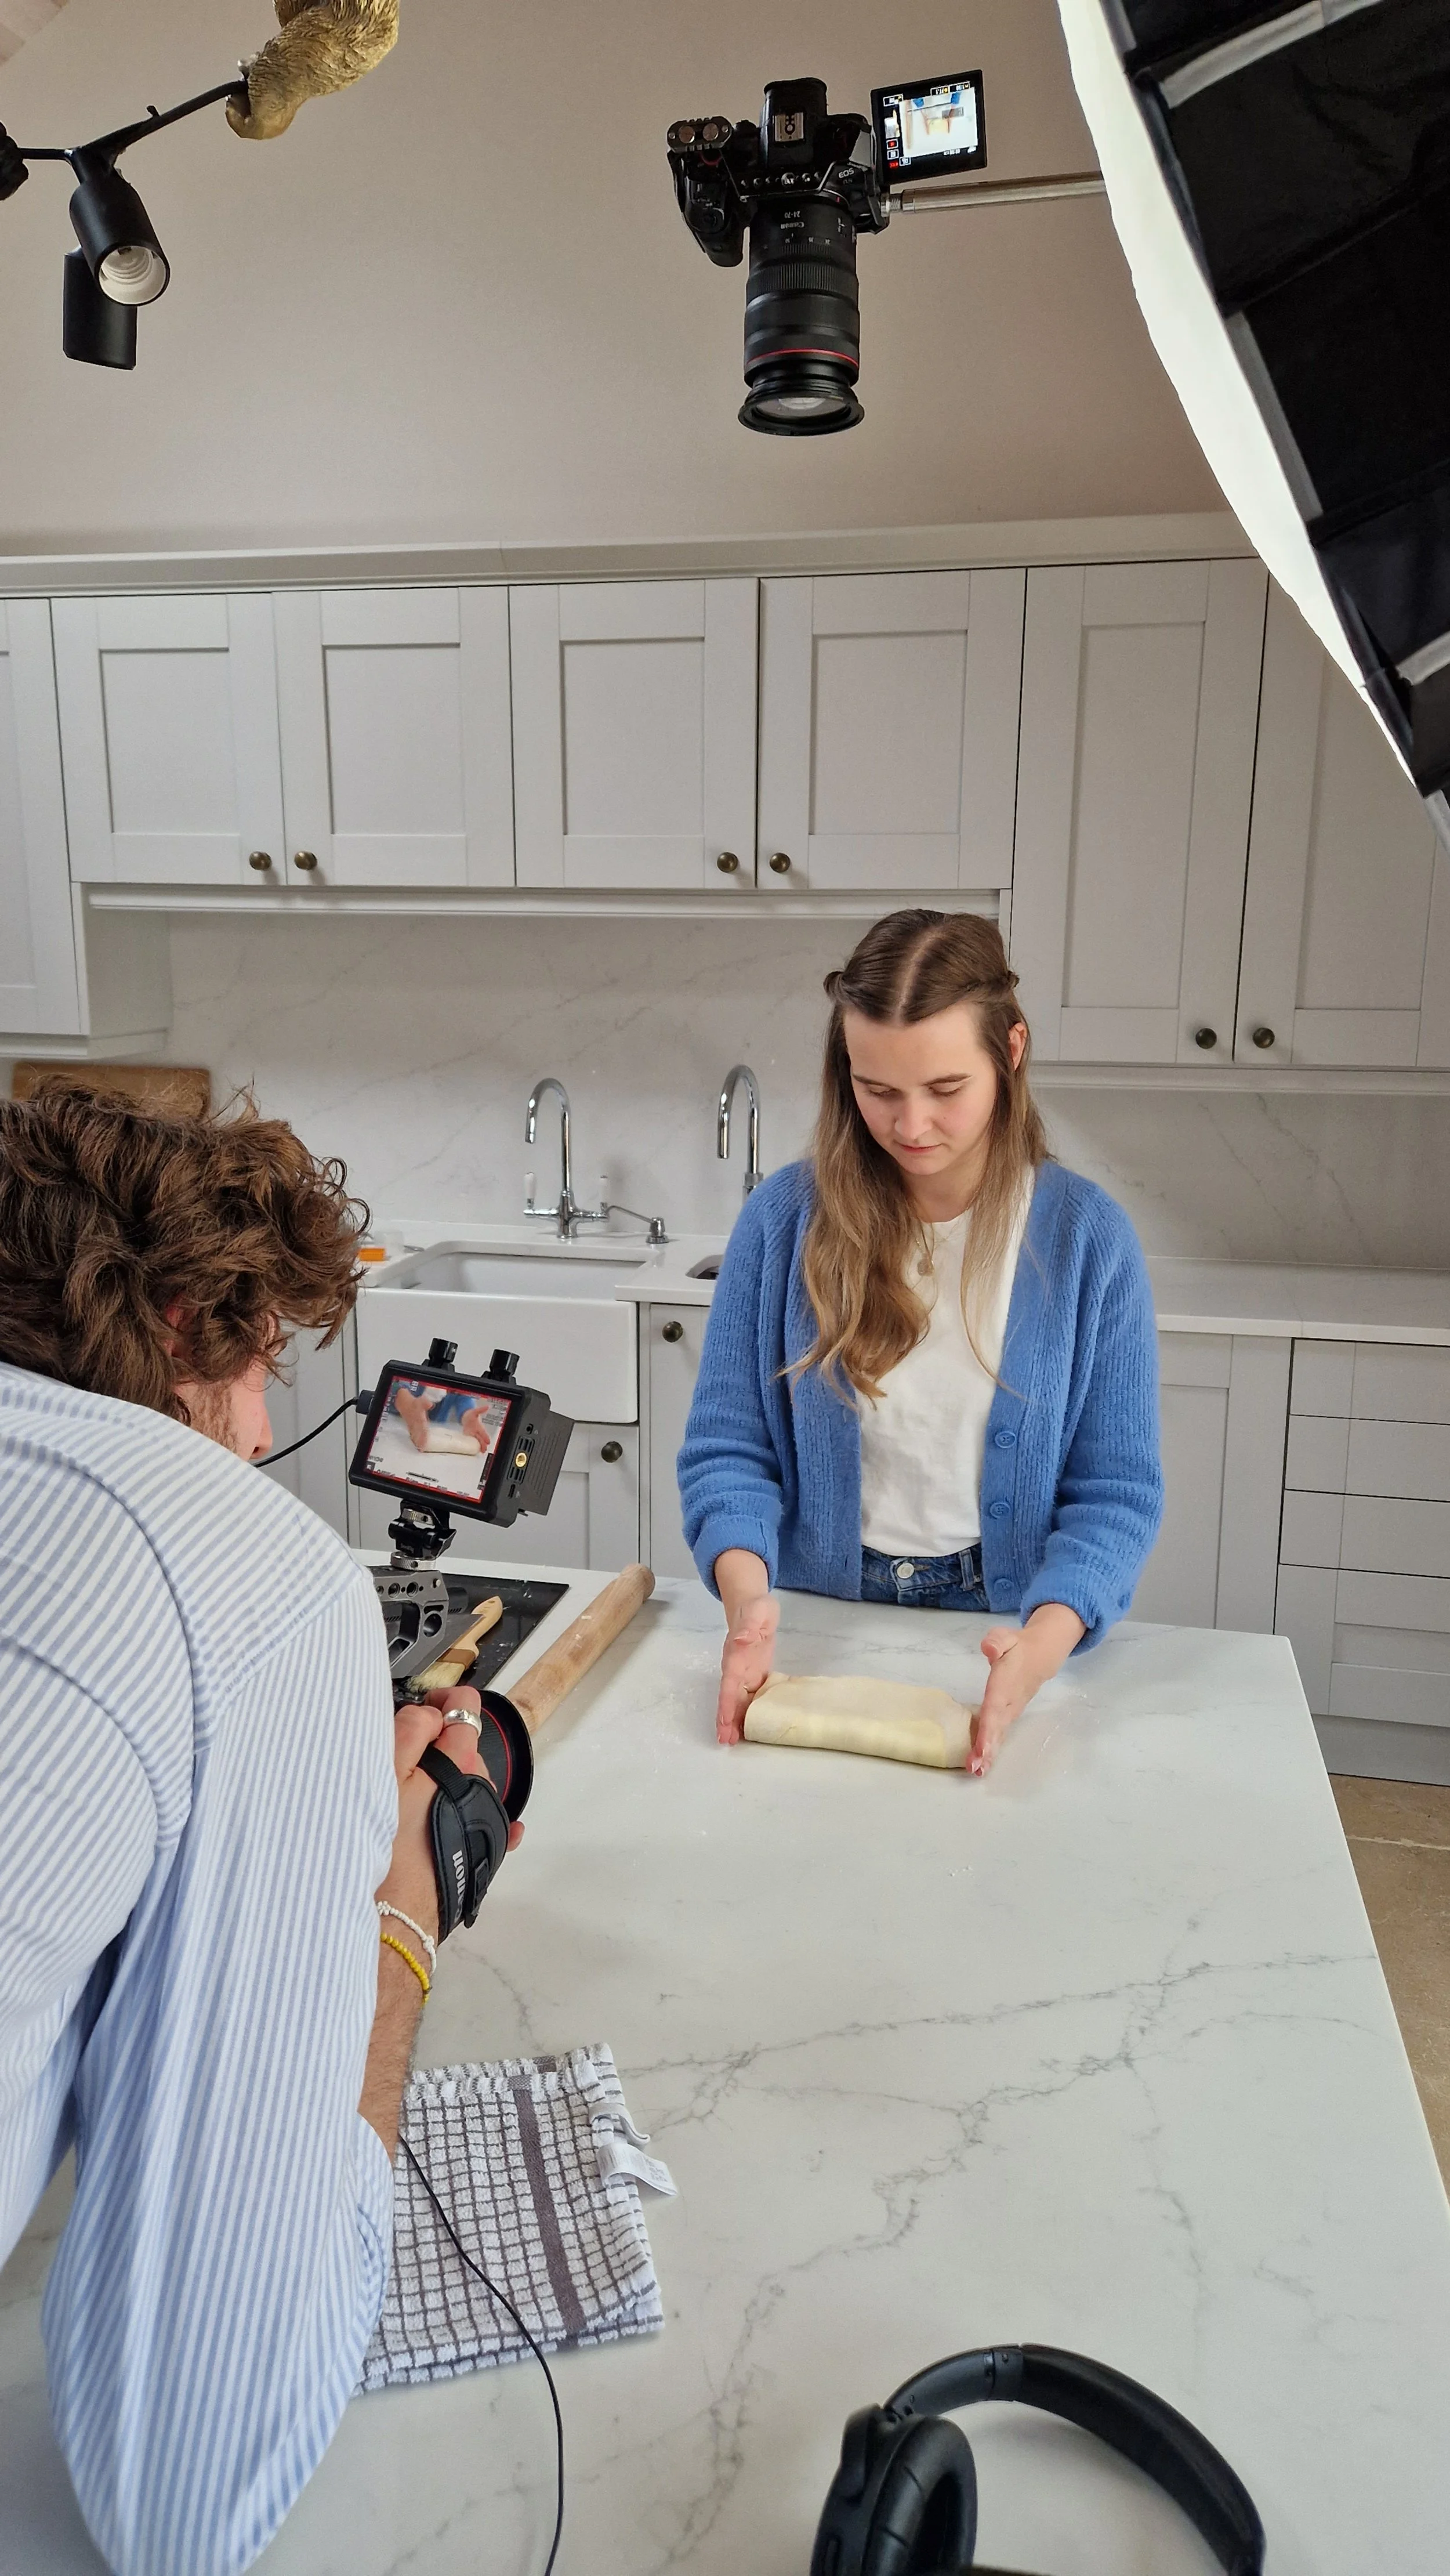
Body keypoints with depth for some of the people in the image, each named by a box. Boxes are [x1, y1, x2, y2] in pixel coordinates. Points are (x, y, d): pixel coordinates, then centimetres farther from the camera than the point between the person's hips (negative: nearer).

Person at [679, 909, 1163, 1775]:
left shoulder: (1086, 1235, -10)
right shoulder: (786, 1216, -9)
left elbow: (1117, 1490, -10)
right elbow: (728, 1444, -7)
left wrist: (1045, 1640, -28)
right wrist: (747, 1592, -26)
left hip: (997, 1626, 0)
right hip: (817, 1626, 1)